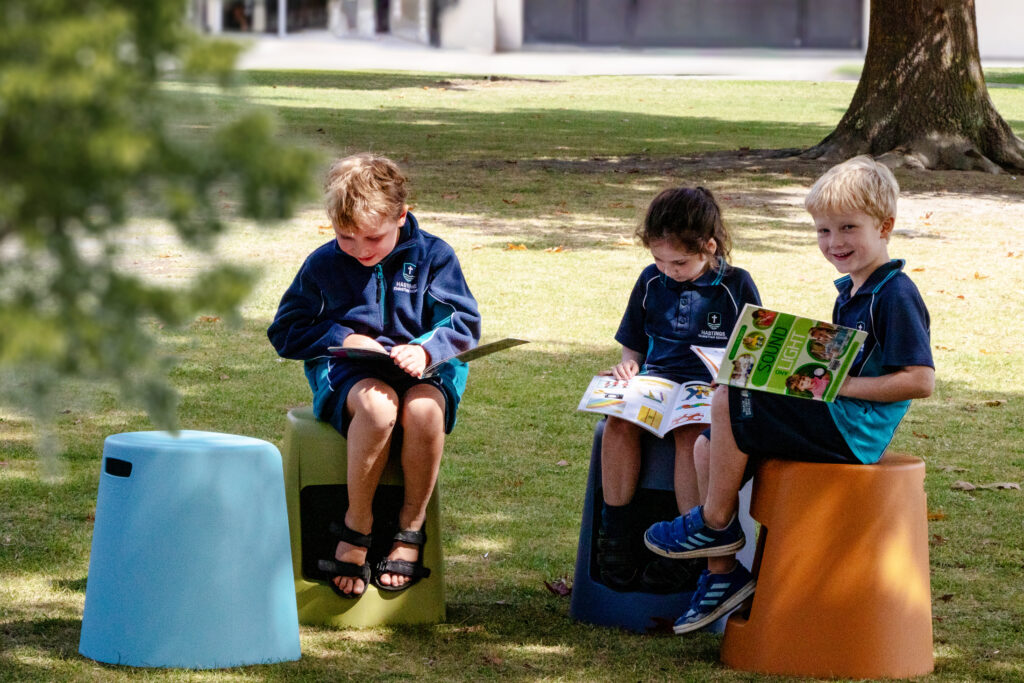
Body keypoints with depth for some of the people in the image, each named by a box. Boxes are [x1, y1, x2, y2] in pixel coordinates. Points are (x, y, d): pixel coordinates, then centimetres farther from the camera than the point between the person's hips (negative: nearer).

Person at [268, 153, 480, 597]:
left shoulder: (432, 257, 4)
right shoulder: (323, 265, 7)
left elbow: (462, 325, 1)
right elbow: (286, 331, 11)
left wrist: (425, 349, -20)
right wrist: (342, 338, -6)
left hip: (421, 370, 0)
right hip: (345, 374, 0)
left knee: (423, 408, -39)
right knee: (377, 403, -39)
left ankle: (411, 526, -17)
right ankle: (356, 525, -22)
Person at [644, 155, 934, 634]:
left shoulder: (897, 296, -14)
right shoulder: (851, 291, 17)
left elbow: (921, 381, -21)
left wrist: (843, 385, -21)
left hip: (852, 431, -10)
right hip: (835, 421, 10)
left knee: (730, 402, -19)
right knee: (707, 448, 2)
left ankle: (714, 523, -3)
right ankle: (722, 573, 5)